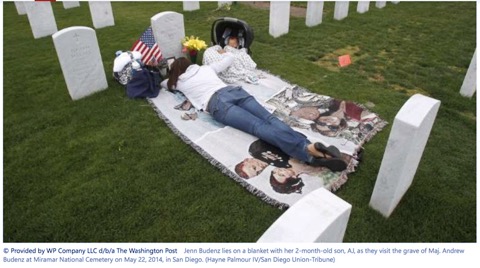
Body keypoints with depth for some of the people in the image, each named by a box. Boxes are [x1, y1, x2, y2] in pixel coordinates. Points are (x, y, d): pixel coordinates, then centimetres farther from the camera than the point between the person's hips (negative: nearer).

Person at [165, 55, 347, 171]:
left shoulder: (179, 83, 27)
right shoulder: (206, 68, 35)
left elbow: (168, 83, 50)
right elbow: (229, 59, 47)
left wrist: (173, 75, 67)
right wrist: (225, 52, 68)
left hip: (217, 103, -5)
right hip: (234, 90, 5)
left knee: (259, 127, -24)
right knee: (269, 119, -17)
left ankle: (308, 149, -47)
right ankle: (313, 149, -40)